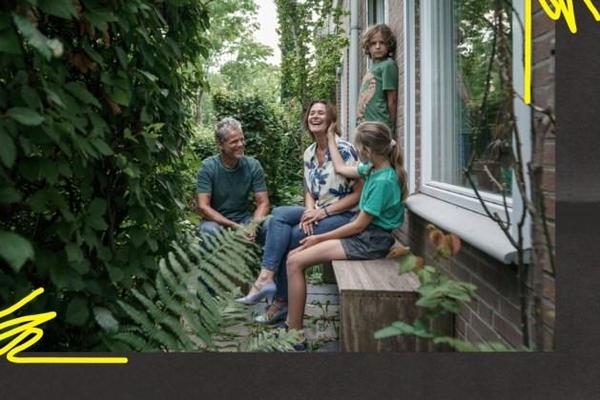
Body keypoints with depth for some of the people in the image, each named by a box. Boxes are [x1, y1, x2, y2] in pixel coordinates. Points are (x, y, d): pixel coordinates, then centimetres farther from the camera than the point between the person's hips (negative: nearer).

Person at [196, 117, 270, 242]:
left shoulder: (253, 166, -5)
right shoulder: (208, 167, -12)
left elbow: (263, 203, -6)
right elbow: (203, 207, -16)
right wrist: (234, 226, -26)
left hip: (243, 219, 2)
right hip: (217, 221, -2)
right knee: (210, 230, -36)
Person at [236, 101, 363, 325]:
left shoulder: (344, 150, -12)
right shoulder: (309, 153, 11)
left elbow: (358, 193, -12)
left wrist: (323, 212, -17)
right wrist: (310, 212, -8)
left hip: (344, 215, -6)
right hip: (319, 212, 7)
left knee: (292, 237, -23)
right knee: (279, 215, -19)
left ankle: (280, 302, -10)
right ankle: (267, 277, -27)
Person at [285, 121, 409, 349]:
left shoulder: (384, 181, -21)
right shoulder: (373, 168, 6)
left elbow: (359, 225, -18)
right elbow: (340, 168, 24)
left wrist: (320, 238, -10)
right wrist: (330, 137, 28)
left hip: (370, 242, -9)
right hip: (362, 234, 9)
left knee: (295, 262, -14)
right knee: (294, 256, 2)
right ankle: (290, 322, 4)